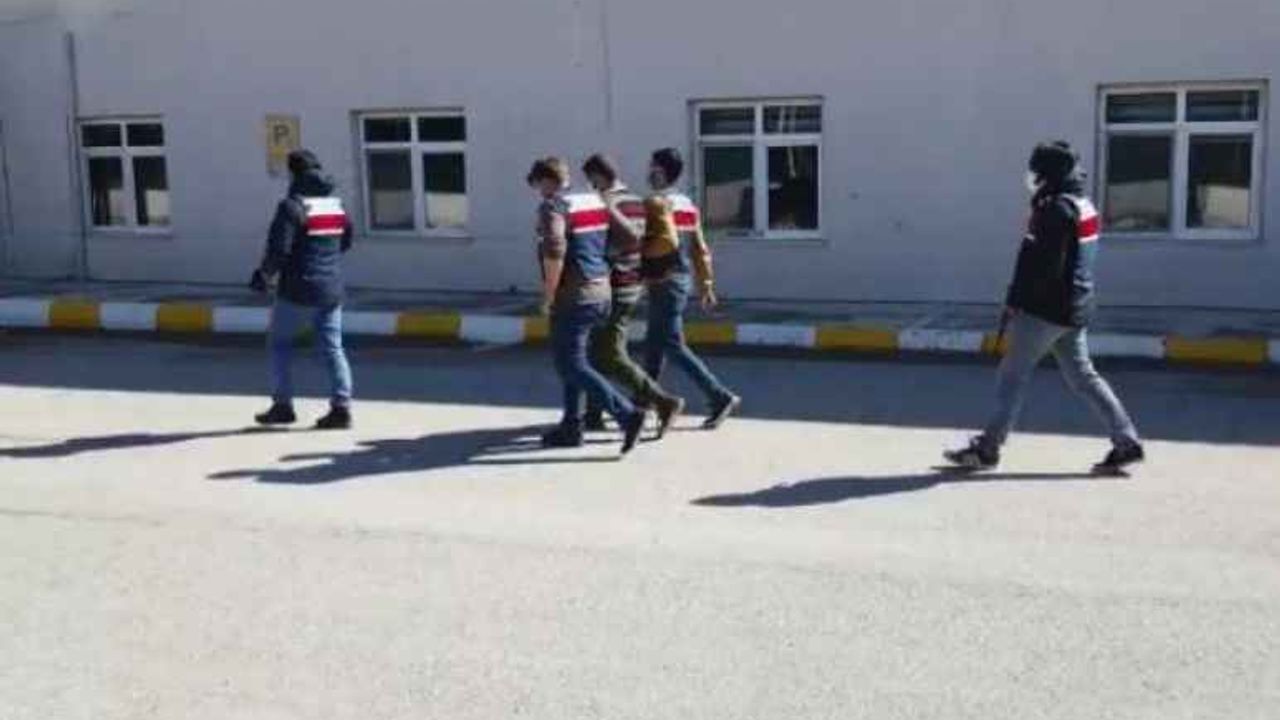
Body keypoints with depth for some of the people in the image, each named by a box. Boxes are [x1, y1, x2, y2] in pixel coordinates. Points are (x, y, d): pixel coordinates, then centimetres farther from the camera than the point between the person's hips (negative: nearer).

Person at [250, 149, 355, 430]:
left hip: (298, 290, -6)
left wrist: (264, 275, -3)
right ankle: (341, 407, 2)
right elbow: (345, 242, 18)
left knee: (279, 343, 11)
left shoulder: (292, 206, -15)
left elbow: (279, 249, -18)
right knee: (332, 347, 8)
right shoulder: (336, 204, 8)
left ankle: (282, 405, 12)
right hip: (331, 289, 6)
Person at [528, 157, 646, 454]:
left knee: (573, 366, -5)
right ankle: (571, 427, 23)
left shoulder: (552, 207, -11)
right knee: (570, 362, 19)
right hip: (600, 292, 9)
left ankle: (627, 415, -17)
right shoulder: (595, 202, 13)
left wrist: (548, 297, -15)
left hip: (573, 298, -9)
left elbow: (554, 253, -24)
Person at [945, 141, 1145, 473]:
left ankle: (988, 448, 6)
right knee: (1082, 375, 13)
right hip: (1075, 308, 9)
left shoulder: (1056, 209, -17)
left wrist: (1016, 302, -15)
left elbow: (1044, 264, -22)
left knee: (1014, 373, -1)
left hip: (1046, 308, -9)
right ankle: (1127, 442, 12)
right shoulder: (1083, 205, 14)